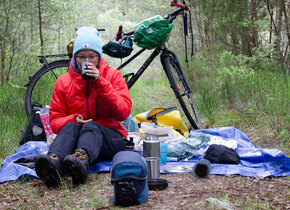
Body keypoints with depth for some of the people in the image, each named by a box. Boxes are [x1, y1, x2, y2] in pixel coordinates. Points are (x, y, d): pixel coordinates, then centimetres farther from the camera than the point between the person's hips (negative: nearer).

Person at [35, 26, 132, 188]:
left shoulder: (113, 75, 4)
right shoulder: (63, 82, 8)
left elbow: (124, 112, -9)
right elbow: (55, 119, 7)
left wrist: (100, 83, -16)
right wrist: (73, 120, -16)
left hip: (110, 138, -1)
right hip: (76, 138, 1)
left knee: (90, 126, -33)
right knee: (70, 126, -31)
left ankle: (82, 159, -67)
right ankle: (53, 163, -62)